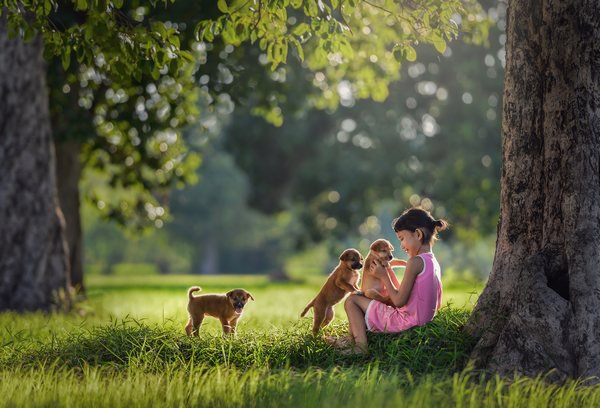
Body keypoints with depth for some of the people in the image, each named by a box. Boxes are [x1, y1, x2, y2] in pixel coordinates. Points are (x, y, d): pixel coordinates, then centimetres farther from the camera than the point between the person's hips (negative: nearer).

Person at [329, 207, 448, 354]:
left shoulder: (415, 262, -18)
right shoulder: (434, 263, 11)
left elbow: (399, 301, -19)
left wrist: (384, 276, -6)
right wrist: (389, 271, 14)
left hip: (405, 322, -10)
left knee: (352, 300, -2)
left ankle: (361, 346, -6)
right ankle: (352, 339, 31)